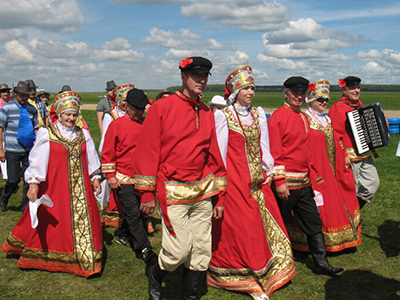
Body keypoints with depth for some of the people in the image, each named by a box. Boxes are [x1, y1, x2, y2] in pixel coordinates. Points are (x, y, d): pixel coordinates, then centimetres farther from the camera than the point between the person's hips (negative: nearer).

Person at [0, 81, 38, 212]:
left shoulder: (32, 109, 9)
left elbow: (36, 128, 13)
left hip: (29, 150, 3)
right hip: (12, 151, -3)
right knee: (14, 179, 1)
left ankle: (25, 207, 19)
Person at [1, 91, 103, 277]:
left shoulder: (83, 135, 8)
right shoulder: (47, 134, -4)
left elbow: (91, 159, 16)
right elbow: (37, 160, -6)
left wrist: (95, 178, 14)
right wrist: (33, 183, -11)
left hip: (81, 186, 4)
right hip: (54, 186, -3)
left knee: (83, 222, 4)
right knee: (51, 223, 5)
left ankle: (84, 259, 17)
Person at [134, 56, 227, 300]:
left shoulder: (207, 114, 10)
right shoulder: (161, 108, -4)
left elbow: (214, 156, 14)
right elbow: (147, 151, -4)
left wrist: (218, 197, 12)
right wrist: (147, 194, -6)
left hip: (203, 192, 5)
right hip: (173, 192, -5)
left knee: (202, 250, 8)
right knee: (180, 249, -6)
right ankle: (155, 275, 26)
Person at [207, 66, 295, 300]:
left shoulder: (259, 113, 11)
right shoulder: (223, 116, -5)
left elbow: (263, 145, 12)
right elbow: (220, 150, -6)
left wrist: (269, 170, 3)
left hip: (257, 179, 6)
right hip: (235, 179, -5)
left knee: (267, 223, 8)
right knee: (240, 226, -2)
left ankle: (269, 272, 25)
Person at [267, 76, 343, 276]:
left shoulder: (304, 118, 14)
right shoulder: (278, 117, -12)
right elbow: (274, 153, -16)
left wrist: (309, 176, 20)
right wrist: (279, 181, -20)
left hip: (304, 183, 8)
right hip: (286, 183, -8)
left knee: (313, 223, 12)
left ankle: (321, 263, 24)